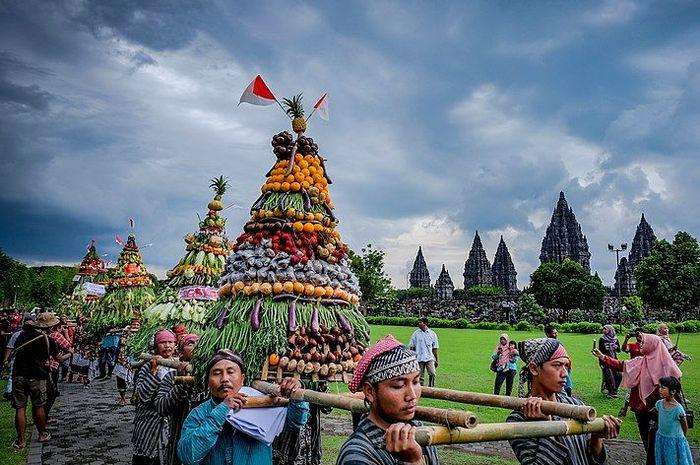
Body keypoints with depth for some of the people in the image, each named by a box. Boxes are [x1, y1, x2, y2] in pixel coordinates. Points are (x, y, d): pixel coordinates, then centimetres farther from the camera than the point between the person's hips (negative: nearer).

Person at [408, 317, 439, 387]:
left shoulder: (432, 334, 4)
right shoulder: (416, 333, 4)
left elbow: (434, 348, 9)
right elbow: (412, 347, 8)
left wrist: (436, 360, 9)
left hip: (429, 358, -1)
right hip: (419, 358, 1)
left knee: (432, 374, -16)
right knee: (420, 376, 5)